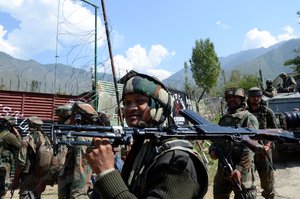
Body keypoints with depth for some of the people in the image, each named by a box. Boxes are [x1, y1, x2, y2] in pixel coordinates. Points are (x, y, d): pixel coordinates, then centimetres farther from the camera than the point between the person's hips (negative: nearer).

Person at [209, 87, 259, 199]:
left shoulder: (249, 118, -5)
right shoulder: (224, 119, 16)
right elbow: (217, 138, 19)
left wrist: (240, 168, -23)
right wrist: (213, 149, -4)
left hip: (242, 170, -6)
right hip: (222, 168, 6)